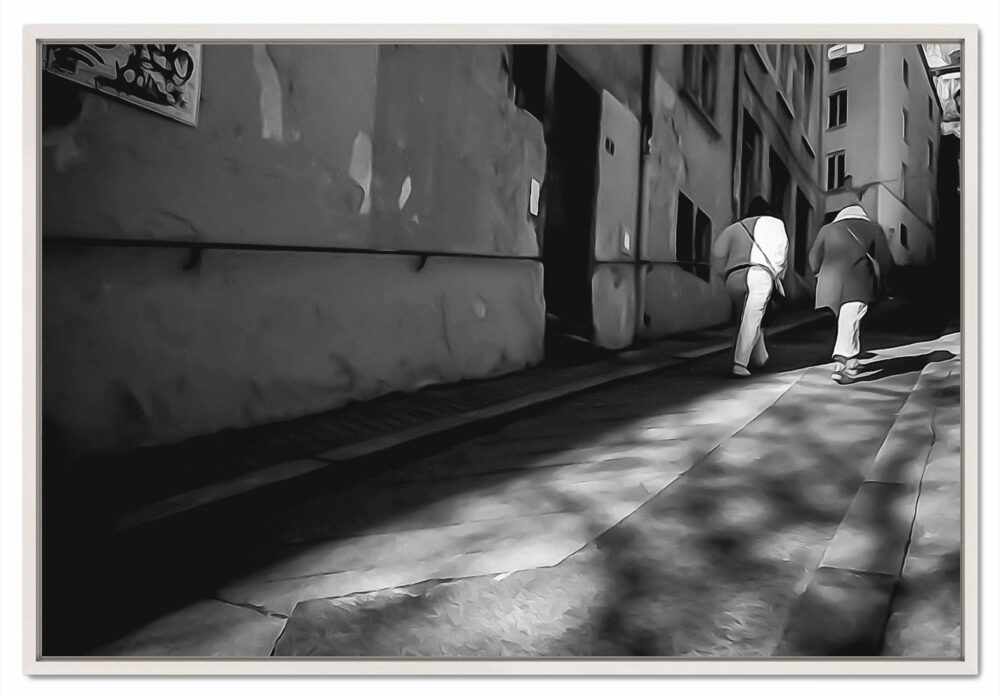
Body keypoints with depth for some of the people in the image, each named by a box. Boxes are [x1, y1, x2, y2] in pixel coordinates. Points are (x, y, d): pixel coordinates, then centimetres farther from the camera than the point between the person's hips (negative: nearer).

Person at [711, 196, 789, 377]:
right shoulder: (773, 222, 20)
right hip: (759, 272, -4)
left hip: (734, 276, 4)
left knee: (748, 319, 18)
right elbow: (780, 247, 6)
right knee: (751, 319, -10)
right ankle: (740, 364, -20)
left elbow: (718, 251, 16)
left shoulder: (734, 228, 28)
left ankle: (760, 358, 30)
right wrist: (777, 275, 13)